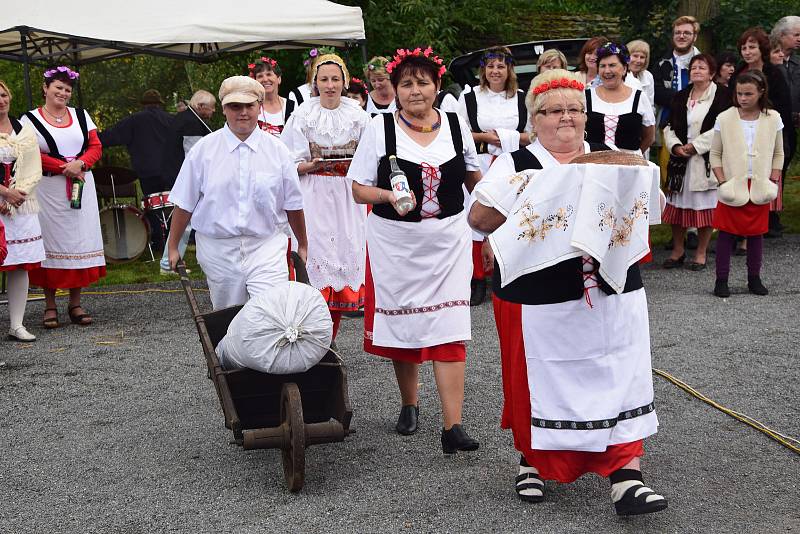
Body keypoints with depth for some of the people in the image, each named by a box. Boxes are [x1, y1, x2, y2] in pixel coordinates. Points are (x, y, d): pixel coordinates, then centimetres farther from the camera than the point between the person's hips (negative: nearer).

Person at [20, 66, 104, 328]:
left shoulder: (81, 115, 14)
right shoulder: (30, 119, 2)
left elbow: (96, 147, 9)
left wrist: (80, 163, -10)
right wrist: (64, 167, -14)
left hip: (81, 187, 3)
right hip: (48, 190, -3)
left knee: (79, 241, 2)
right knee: (51, 242, -2)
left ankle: (75, 303, 9)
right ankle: (50, 305, 6)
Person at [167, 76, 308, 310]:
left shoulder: (276, 150, 3)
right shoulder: (203, 150, 1)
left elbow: (292, 204, 11)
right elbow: (184, 204, 5)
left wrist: (302, 245, 17)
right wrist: (173, 247, 7)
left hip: (266, 248, 0)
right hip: (218, 249, 1)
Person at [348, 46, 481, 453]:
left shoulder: (456, 125, 4)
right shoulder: (379, 128, -3)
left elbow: (472, 177, 20)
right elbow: (359, 189, -4)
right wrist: (389, 196, -21)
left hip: (447, 240, 1)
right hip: (396, 241, 0)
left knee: (449, 331, -7)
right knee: (402, 325, 12)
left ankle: (452, 427, -7)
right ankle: (409, 405, 33)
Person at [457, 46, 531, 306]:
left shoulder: (522, 98, 8)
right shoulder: (469, 97, 5)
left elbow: (534, 134, 11)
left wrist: (513, 137, -8)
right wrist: (485, 137, -10)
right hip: (479, 167, -1)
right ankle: (478, 279, 3)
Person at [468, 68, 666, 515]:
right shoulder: (516, 166, 3)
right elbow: (478, 218, -5)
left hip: (612, 293, 3)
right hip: (540, 299, -2)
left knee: (620, 380, -1)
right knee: (541, 382, 7)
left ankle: (627, 478, 2)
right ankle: (532, 461, 29)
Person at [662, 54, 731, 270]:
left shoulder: (722, 95, -3)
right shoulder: (680, 97, 13)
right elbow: (669, 127, 12)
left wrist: (695, 145, -13)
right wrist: (676, 146, -7)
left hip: (708, 160, -4)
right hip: (681, 160, 5)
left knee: (705, 208, 0)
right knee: (678, 205, 7)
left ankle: (701, 253, 12)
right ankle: (677, 250, 21)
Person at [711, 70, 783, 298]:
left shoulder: (773, 119, 1)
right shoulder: (725, 119, -4)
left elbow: (778, 153, 10)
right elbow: (715, 154, 1)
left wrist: (774, 180, 0)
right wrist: (722, 181, -8)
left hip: (759, 187, 2)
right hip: (732, 186, -2)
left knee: (756, 233, 9)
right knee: (726, 232, 0)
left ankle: (754, 279, 19)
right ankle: (721, 280, 7)